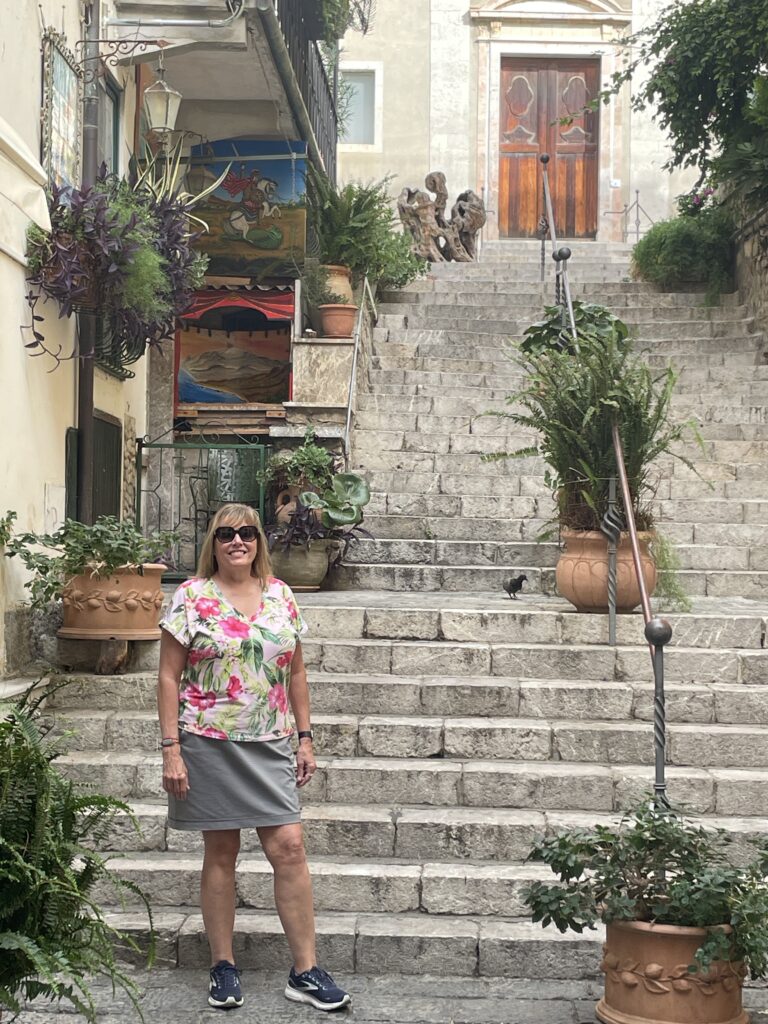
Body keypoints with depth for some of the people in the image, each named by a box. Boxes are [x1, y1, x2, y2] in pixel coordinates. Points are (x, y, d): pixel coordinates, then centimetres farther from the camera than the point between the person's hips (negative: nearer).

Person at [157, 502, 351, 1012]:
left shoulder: (280, 595, 7)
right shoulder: (191, 597, -3)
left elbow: (296, 672, 12)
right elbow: (169, 677, -3)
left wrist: (305, 738, 9)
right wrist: (171, 749, -9)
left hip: (270, 744, 3)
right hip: (209, 744, -2)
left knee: (289, 846, -3)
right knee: (221, 852, 6)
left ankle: (306, 971, 6)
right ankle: (223, 967, 20)